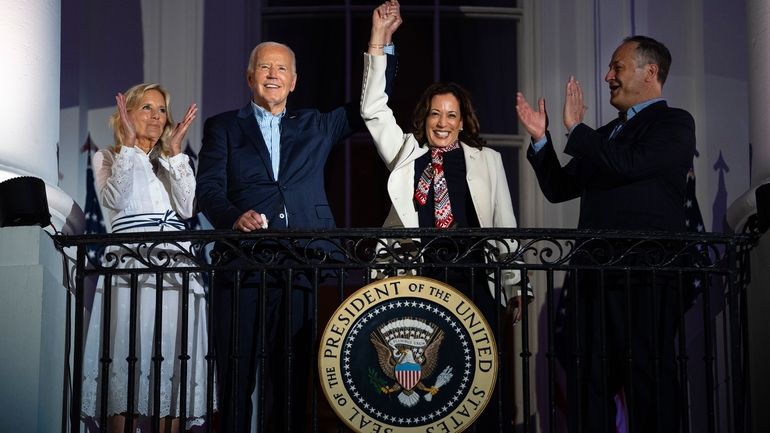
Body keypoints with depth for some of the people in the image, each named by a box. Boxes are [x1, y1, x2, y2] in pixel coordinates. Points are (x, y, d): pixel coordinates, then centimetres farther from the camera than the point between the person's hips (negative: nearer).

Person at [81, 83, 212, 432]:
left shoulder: (173, 163, 24)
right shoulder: (108, 158, 15)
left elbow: (186, 208, 5)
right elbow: (113, 199, -6)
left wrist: (175, 150, 3)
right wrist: (129, 143, -3)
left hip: (176, 269, 3)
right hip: (129, 265, -3)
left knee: (173, 362, -4)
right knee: (128, 360, -10)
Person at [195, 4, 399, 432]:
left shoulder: (315, 126, 22)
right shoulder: (223, 127, 14)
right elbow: (209, 188, 3)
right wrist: (235, 217, -18)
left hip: (301, 268, 2)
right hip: (243, 266, -2)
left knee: (292, 377, 2)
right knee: (237, 376, -2)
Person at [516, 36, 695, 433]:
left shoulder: (674, 124, 0)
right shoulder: (605, 135, 23)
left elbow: (628, 165, -18)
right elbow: (559, 189, 21)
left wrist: (576, 127, -10)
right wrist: (541, 138, 9)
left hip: (644, 280, -8)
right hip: (592, 277, 8)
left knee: (648, 382, -3)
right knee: (586, 383, 8)